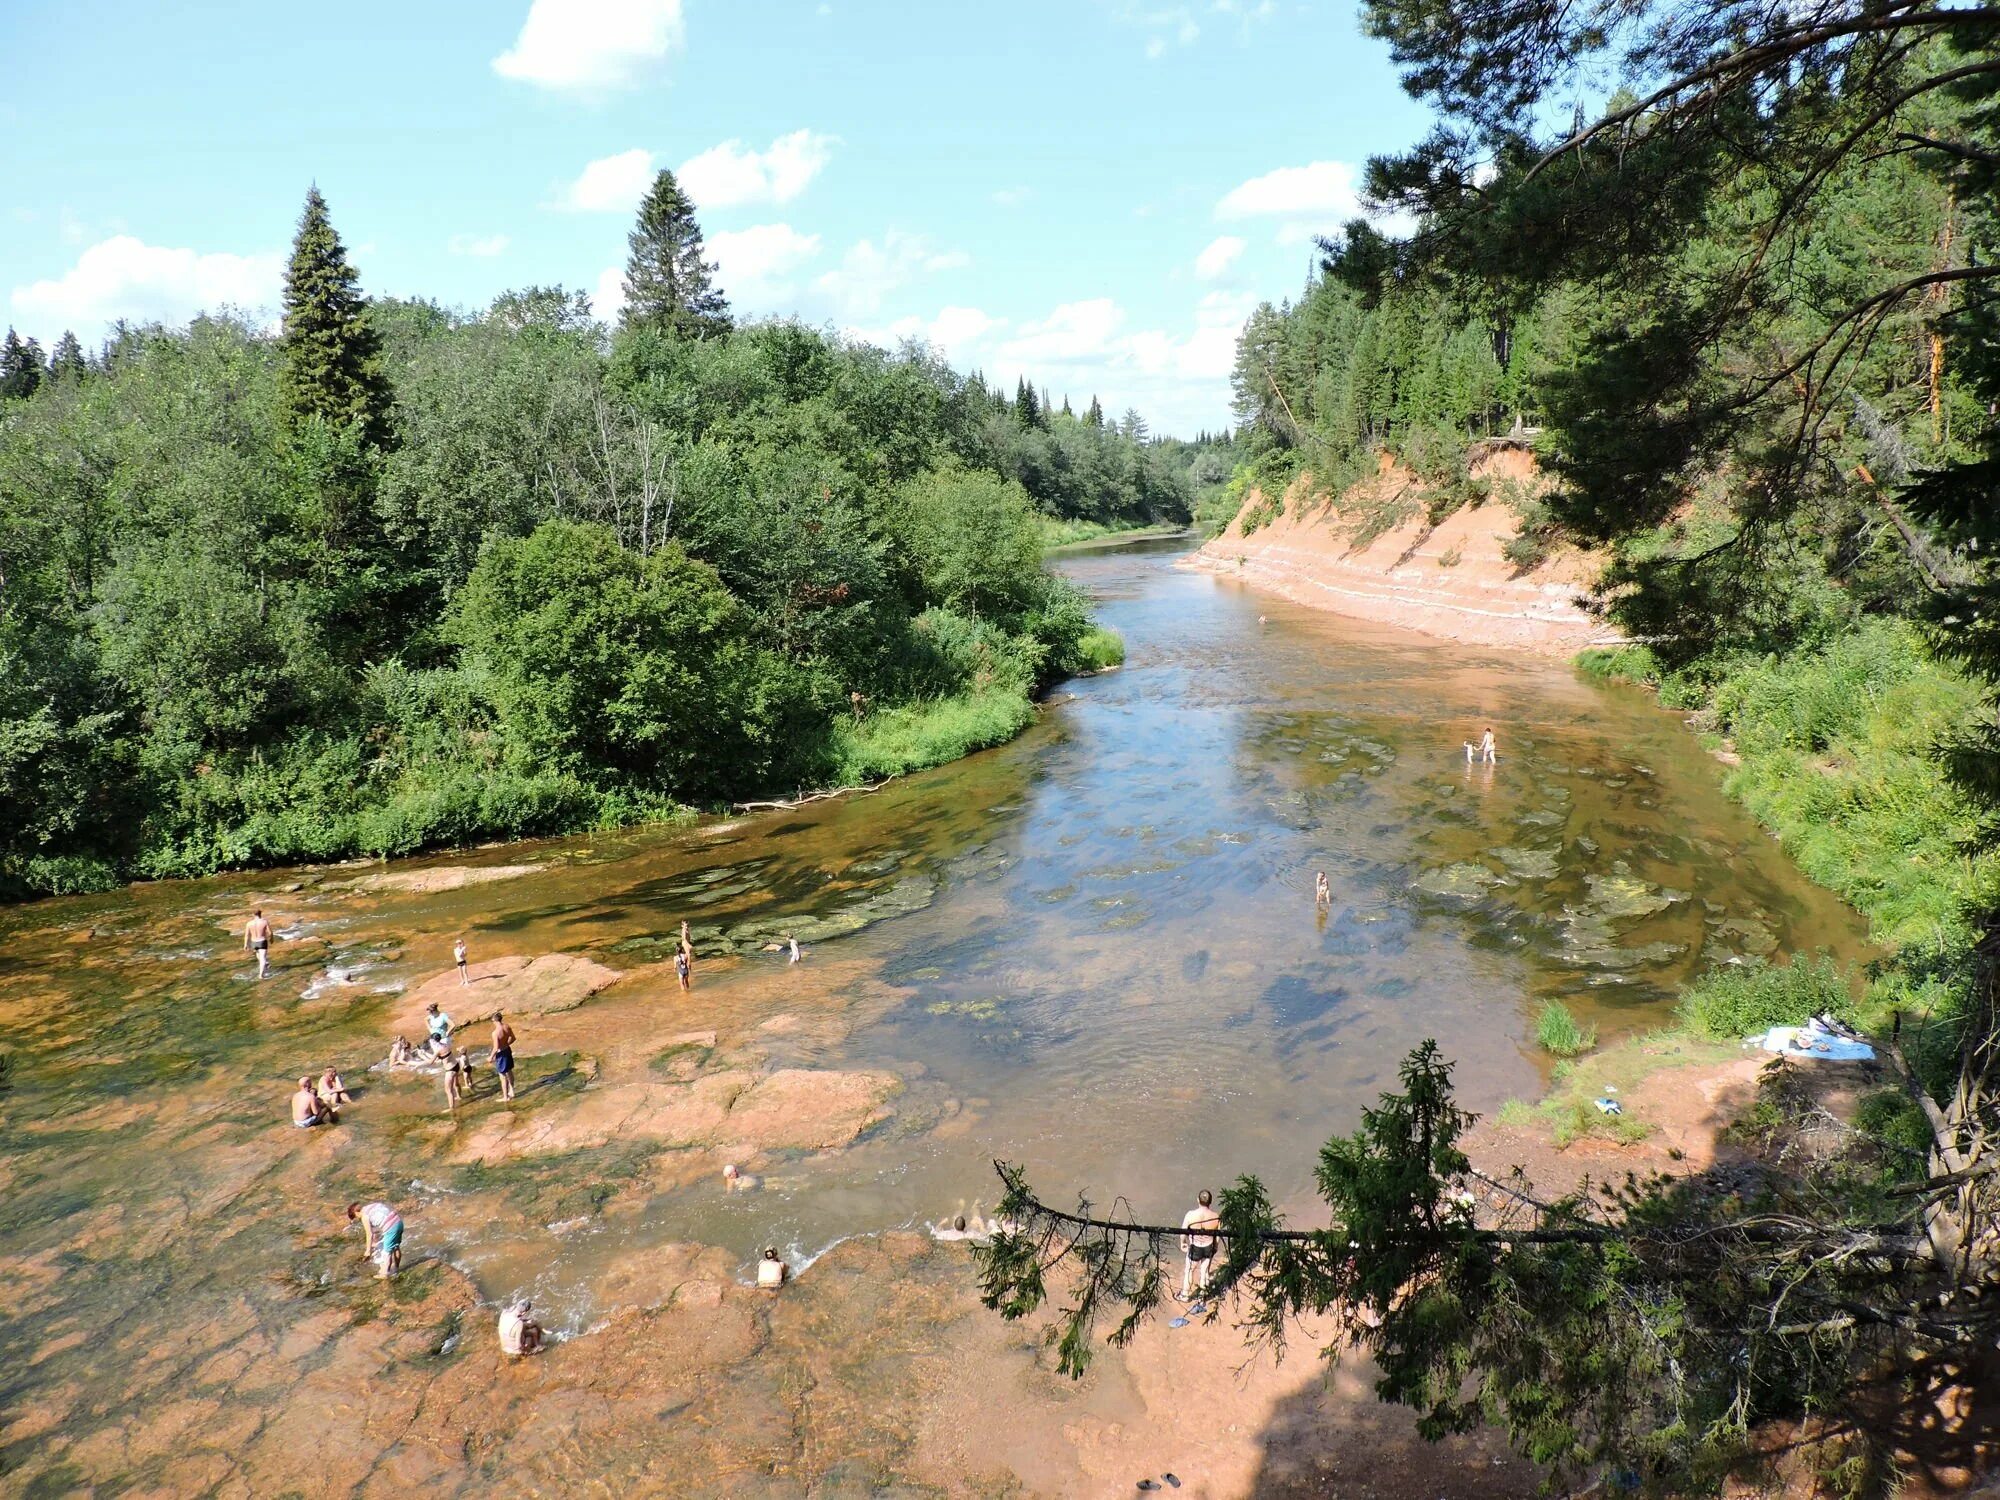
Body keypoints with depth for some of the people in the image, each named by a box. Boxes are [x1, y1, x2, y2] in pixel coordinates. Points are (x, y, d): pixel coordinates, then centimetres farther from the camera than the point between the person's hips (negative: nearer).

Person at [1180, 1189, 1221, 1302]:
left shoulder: (1190, 1215, -28)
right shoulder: (1216, 1217, -24)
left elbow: (1183, 1231, -12)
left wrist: (1182, 1243, 9)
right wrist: (1215, 1247, 13)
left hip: (1194, 1248, -1)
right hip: (1209, 1248, 1)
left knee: (1188, 1270, 24)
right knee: (1205, 1270, 26)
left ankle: (1184, 1295, 42)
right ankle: (1202, 1289, 45)